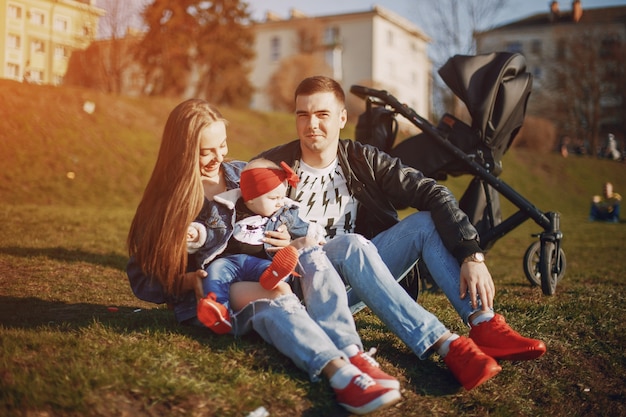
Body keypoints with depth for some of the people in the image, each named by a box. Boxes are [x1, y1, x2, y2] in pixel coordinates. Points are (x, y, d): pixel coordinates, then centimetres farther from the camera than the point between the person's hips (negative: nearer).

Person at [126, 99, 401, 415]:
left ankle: (352, 355, -43)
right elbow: (143, 279, 0)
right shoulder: (165, 204, 0)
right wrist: (188, 281, -17)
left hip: (262, 279, 4)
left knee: (311, 255, -26)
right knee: (273, 298, -36)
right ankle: (339, 373, -58)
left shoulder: (242, 174, 10)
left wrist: (288, 243, -10)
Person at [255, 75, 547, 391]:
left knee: (426, 222, -16)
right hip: (308, 285, -3)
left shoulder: (363, 160, -1)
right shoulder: (272, 166, -6)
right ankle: (446, 344, -42)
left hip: (363, 273, 4)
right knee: (351, 244, -34)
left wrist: (472, 255, -23)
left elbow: (433, 194, -10)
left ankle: (484, 324, -29)